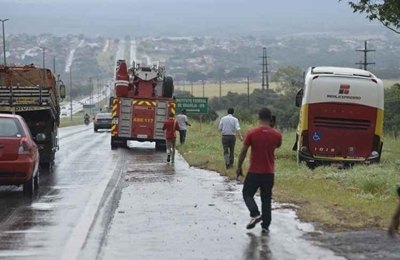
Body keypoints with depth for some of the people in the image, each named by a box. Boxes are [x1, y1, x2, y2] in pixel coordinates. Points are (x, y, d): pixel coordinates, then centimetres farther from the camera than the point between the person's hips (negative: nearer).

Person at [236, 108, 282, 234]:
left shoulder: (252, 133, -11)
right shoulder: (276, 134, -4)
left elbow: (243, 151, -7)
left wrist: (239, 167, 5)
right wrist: (271, 128, 16)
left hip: (254, 171, -2)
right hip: (269, 172, 2)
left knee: (247, 194, 12)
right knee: (266, 199, 12)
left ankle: (255, 214, -12)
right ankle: (266, 226, 11)